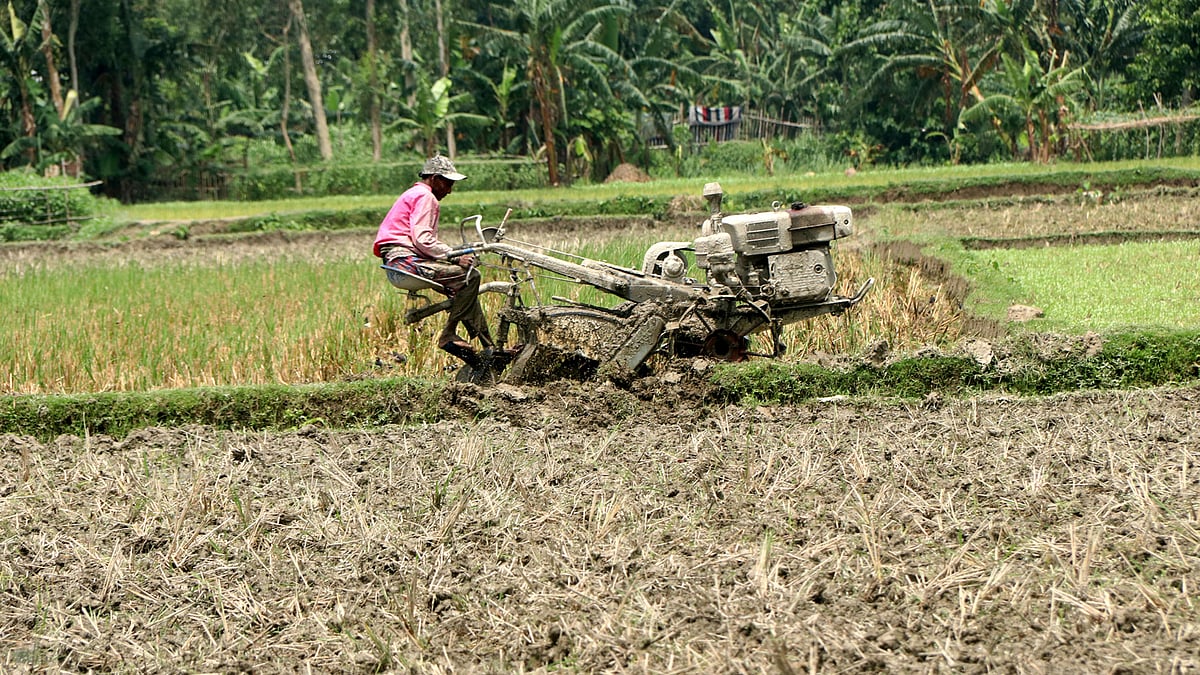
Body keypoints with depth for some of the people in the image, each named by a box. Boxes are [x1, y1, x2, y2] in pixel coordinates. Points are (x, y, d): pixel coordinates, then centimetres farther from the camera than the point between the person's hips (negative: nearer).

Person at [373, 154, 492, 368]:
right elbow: (422, 239, -18)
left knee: (464, 286, 13)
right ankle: (449, 336, -15)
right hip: (406, 262, -11)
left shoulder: (414, 194, 27)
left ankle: (488, 348, 10)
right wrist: (455, 256, -17)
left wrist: (456, 252, 13)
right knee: (470, 276, -19)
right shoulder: (425, 197, -6)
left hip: (398, 265, 11)